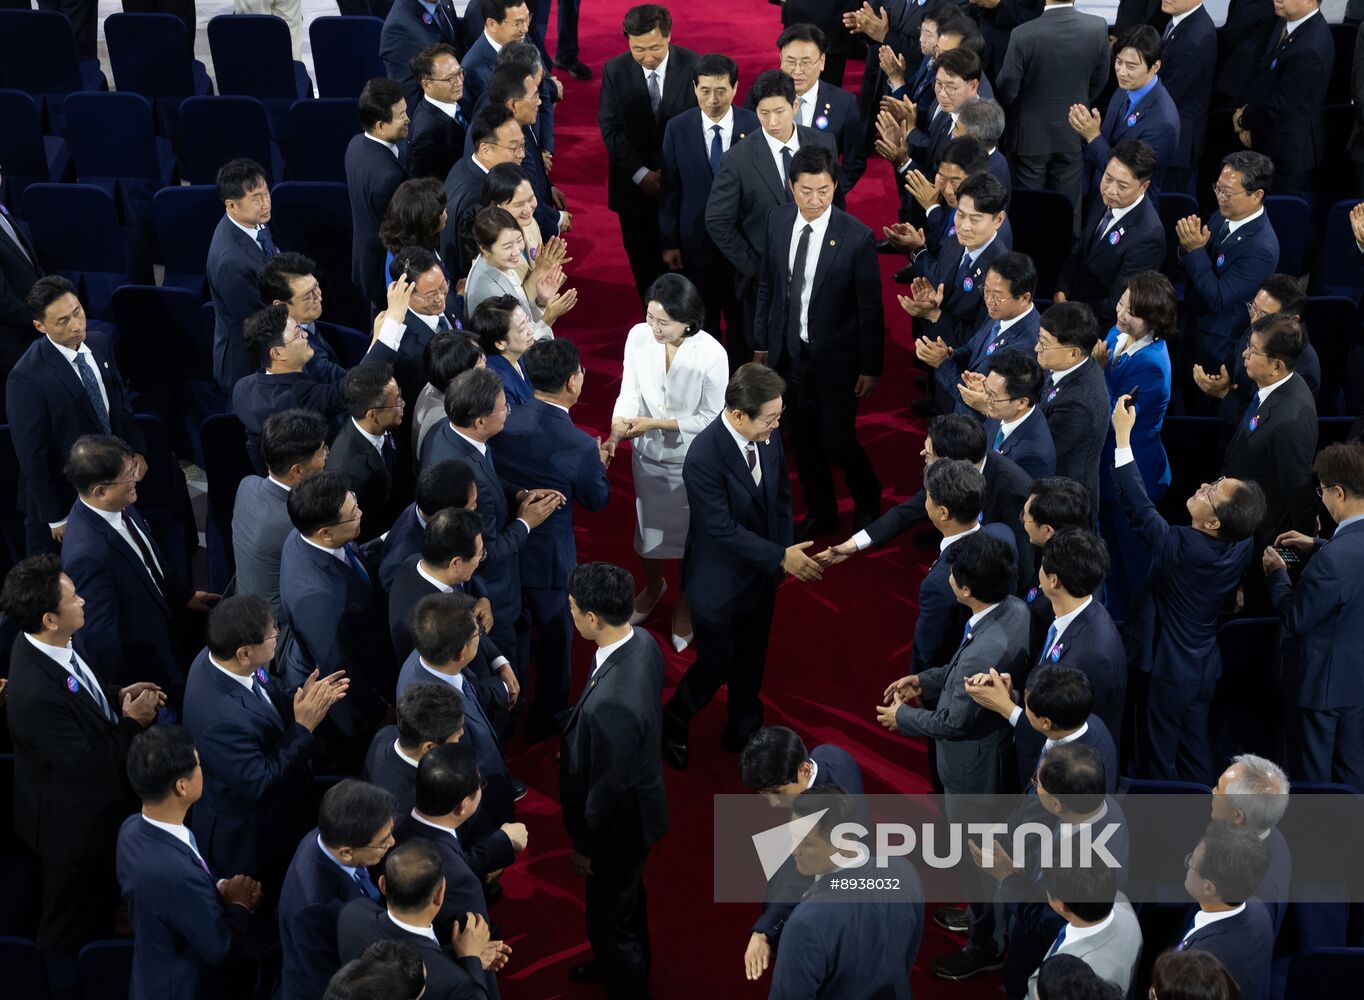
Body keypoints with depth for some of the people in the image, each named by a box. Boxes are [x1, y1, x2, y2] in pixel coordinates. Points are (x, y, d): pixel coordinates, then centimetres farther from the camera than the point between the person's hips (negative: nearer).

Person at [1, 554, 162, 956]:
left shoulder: (44, 644, -11)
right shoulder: (36, 694, -40)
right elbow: (88, 764, -31)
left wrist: (119, 695, -5)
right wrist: (132, 722, -20)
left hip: (93, 807, 9)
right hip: (73, 827, -9)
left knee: (98, 908, 32)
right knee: (71, 928, 17)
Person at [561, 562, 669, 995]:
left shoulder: (612, 703, -42)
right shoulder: (642, 641, -15)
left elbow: (608, 786, -28)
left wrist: (586, 846, -12)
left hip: (619, 822, -9)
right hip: (637, 798, 9)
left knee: (609, 917, 17)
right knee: (626, 897, 33)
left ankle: (627, 987, 41)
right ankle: (623, 962, 59)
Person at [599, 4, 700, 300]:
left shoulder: (693, 66, -12)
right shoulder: (614, 70, -7)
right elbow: (610, 128, -6)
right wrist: (641, 174, -13)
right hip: (634, 185, 1)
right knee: (643, 263, 12)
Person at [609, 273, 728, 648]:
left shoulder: (712, 355, -28)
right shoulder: (638, 336, -18)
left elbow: (709, 418, -20)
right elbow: (630, 390, -12)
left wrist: (655, 423, -27)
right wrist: (620, 423, -33)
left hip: (691, 461, -3)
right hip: (648, 454, 3)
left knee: (689, 533, 17)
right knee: (648, 526, 23)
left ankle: (684, 603, 44)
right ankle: (653, 585, 54)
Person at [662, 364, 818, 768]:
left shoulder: (767, 437, -10)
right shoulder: (703, 458, -31)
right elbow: (723, 529, -28)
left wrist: (786, 551, -4)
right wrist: (780, 556, -26)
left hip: (760, 575, 6)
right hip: (719, 582, -6)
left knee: (751, 663, 22)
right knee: (716, 666, 8)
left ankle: (744, 732, 45)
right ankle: (672, 726, 36)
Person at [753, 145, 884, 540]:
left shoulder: (857, 237, -19)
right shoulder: (778, 221, -5)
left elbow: (870, 309, -12)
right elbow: (768, 285, 7)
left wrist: (870, 368, -7)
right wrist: (761, 342, 10)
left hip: (836, 359, -4)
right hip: (790, 353, 4)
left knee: (836, 443, 1)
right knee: (803, 441, 16)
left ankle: (868, 502, 31)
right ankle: (820, 512, 37)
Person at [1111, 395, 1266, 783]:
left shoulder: (1179, 547, -30)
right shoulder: (1242, 545, -10)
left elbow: (1137, 506, -26)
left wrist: (1122, 436, -24)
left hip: (1164, 668, -7)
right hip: (1204, 666, 7)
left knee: (1158, 759, 8)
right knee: (1195, 753, 19)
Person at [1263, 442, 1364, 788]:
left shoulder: (1332, 558, -35)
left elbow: (1296, 619, -23)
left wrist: (1277, 573, -8)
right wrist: (1317, 546, 8)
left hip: (1323, 681, -8)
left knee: (1312, 775, 12)